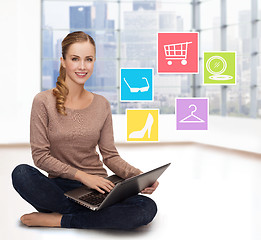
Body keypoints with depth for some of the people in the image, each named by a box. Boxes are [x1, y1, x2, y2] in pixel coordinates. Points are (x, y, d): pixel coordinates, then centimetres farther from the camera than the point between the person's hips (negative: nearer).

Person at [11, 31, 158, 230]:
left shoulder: (102, 105, 5)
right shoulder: (43, 102, -4)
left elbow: (110, 156, 6)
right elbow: (40, 155, -8)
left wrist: (139, 176, -13)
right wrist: (82, 176, -18)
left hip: (97, 187, 2)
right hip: (60, 187, -2)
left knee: (148, 208, -24)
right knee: (21, 173, -32)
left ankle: (57, 219, -16)